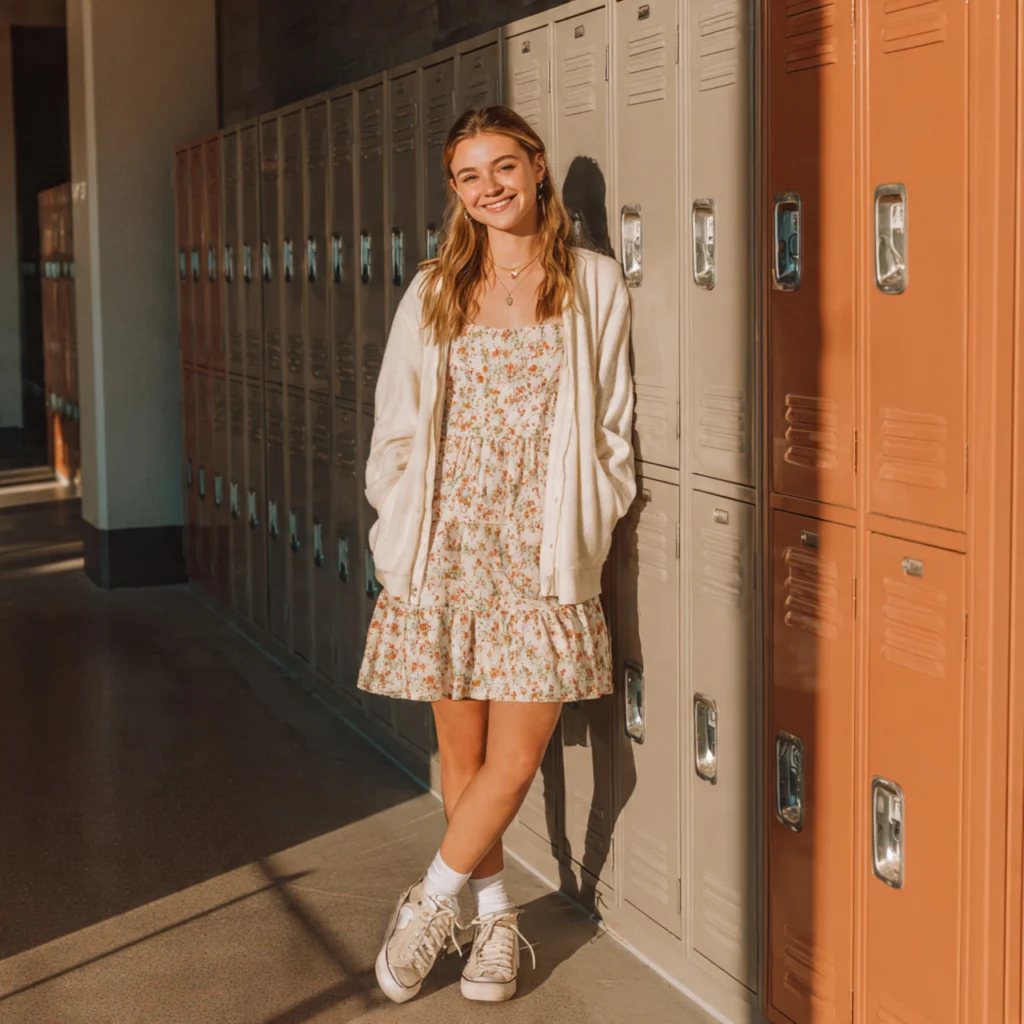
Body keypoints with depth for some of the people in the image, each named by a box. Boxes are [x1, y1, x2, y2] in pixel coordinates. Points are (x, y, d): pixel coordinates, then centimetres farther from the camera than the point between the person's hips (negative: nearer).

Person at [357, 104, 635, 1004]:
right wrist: (407, 532, 1)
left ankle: (431, 903, 16)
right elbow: (396, 429, 10)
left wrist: (587, 531, -2)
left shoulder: (595, 285, 4)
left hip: (543, 555, -1)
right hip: (446, 549, 2)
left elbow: (612, 429, 5)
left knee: (515, 762, -6)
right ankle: (495, 915, 25)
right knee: (462, 751, 7)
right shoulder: (433, 294, 8)